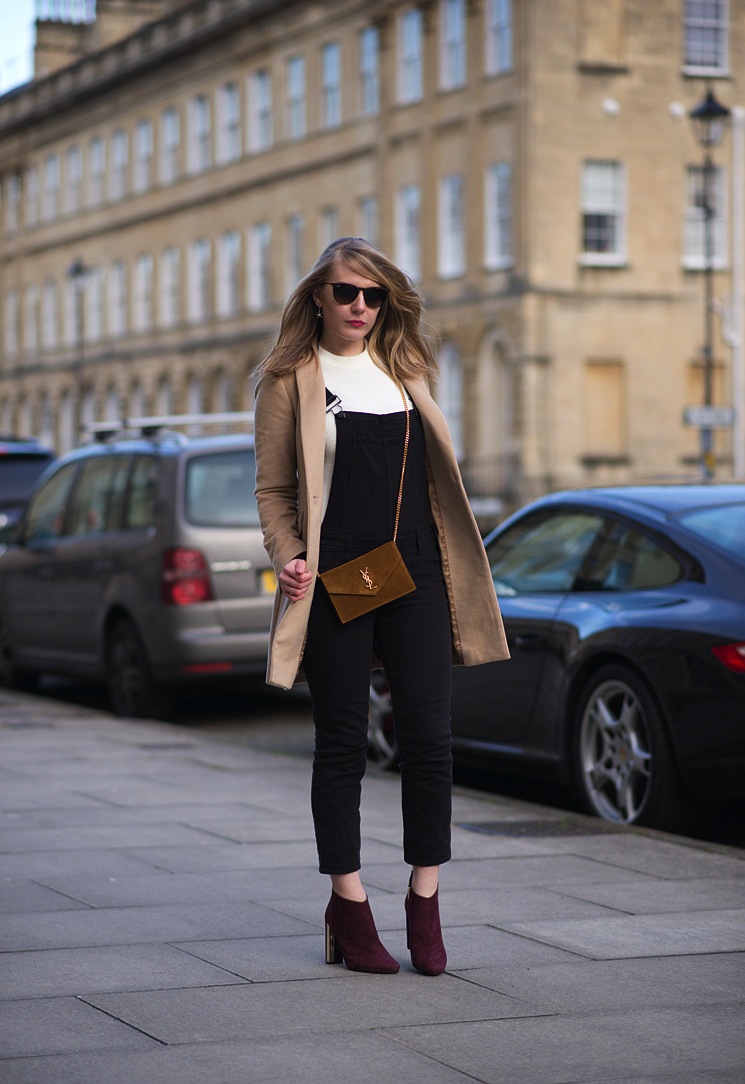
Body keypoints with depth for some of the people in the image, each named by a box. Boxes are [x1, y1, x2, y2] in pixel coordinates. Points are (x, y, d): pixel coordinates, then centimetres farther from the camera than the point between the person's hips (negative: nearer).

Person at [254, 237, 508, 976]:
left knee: (428, 737, -1)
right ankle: (348, 904, 12)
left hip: (415, 579, 4)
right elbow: (273, 487, 1)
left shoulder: (403, 371, 15)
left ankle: (424, 899, 10)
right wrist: (289, 558, -15)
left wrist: (455, 569, 12)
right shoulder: (291, 378, 3)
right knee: (342, 744, 2)